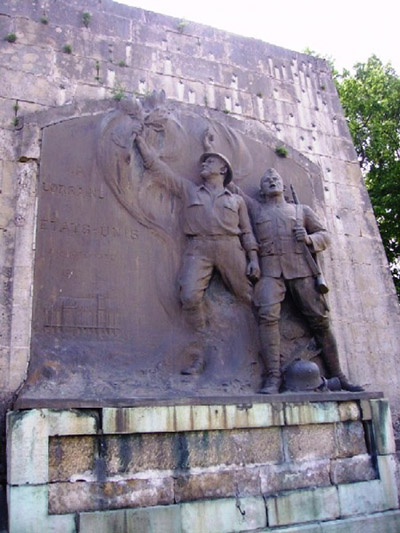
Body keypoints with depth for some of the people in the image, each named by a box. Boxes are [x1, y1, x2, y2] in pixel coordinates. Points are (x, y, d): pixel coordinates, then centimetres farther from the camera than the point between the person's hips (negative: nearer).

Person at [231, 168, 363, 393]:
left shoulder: (302, 210, 22)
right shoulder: (256, 208, 22)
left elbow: (325, 235, 19)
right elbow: (232, 188, 26)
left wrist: (309, 239, 0)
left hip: (301, 269, 1)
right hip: (270, 271, -1)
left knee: (319, 319, -3)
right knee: (268, 315, -24)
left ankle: (338, 376, 7)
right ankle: (274, 376, -25)